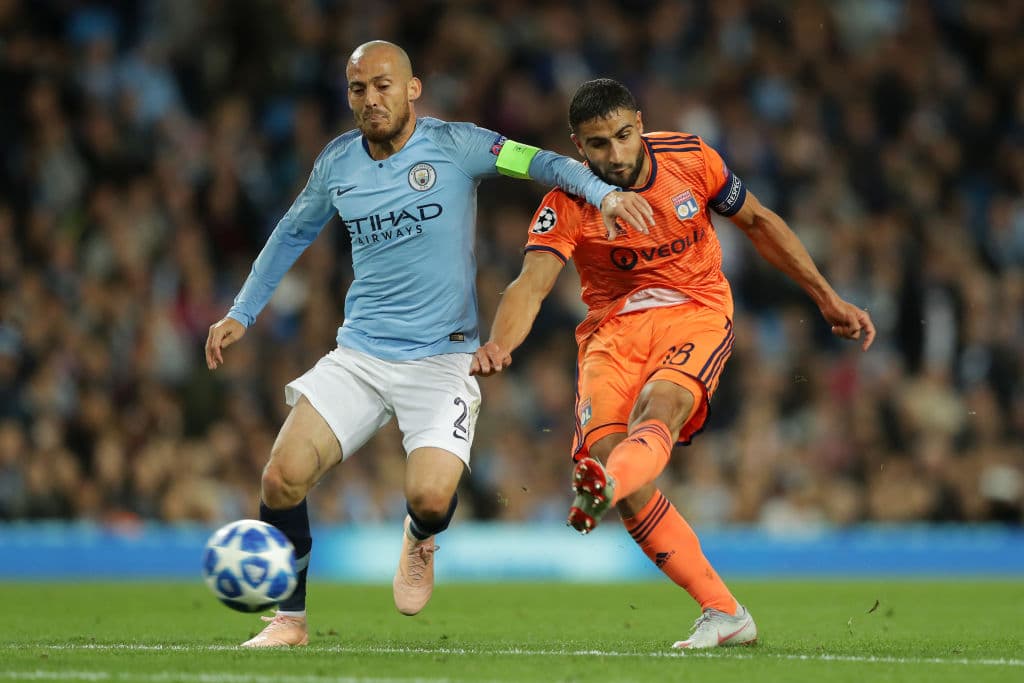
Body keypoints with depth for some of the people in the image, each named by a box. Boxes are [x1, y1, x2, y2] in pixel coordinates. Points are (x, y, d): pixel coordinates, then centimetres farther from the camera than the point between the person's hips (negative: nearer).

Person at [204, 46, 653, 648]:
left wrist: (603, 192, -33)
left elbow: (540, 164, -15)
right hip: (358, 352, 4)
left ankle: (420, 540, 17)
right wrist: (242, 313, 21)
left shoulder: (454, 145, -7)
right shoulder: (338, 163, 6)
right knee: (282, 478, -12)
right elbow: (292, 235, 22)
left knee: (430, 497, -23)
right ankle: (290, 620, 8)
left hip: (441, 357, -4)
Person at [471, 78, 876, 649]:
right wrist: (499, 345, -45)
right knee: (606, 446, -22)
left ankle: (604, 486, -69)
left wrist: (829, 300, 15)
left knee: (659, 404, -34)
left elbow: (757, 222, 12)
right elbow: (532, 284, -24)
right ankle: (724, 613, -18)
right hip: (613, 328, 1)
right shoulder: (569, 202, -10)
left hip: (696, 312, -1)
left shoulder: (692, 159, -5)